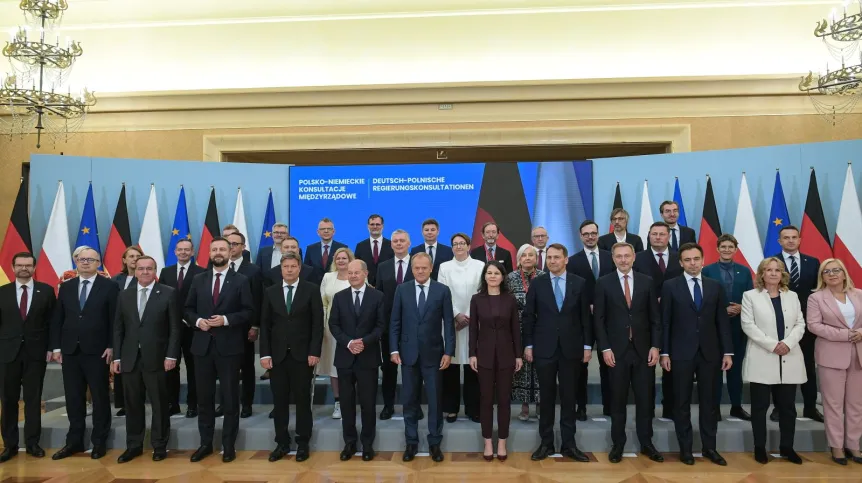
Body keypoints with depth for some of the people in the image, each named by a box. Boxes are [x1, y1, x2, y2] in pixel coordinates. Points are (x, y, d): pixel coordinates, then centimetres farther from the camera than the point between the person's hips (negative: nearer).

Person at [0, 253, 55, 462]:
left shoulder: (46, 290, 2)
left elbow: (52, 321, 3)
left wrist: (50, 348, -2)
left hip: (36, 352, -1)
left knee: (33, 399, 5)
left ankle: (32, 443, 15)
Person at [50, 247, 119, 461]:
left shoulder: (109, 286, -3)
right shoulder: (66, 287, 10)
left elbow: (115, 320, -5)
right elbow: (57, 319, 11)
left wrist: (111, 347, -11)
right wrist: (56, 347, 4)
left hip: (97, 351, -4)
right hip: (70, 350, 4)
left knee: (100, 397, 4)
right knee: (73, 398, 10)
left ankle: (99, 442, 15)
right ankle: (74, 441, 21)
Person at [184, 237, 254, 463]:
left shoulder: (241, 280, -1)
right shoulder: (198, 279, 9)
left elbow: (249, 311, -4)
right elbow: (188, 309, 12)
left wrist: (226, 320, -17)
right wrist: (198, 321, -8)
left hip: (229, 346, -3)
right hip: (203, 345, 3)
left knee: (230, 397, 5)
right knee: (204, 397, 11)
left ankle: (229, 445, 17)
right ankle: (205, 443, 24)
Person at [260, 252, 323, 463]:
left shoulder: (311, 290, 0)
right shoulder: (271, 292, 8)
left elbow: (317, 323, -3)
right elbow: (265, 325, 6)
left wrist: (314, 352, -10)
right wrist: (265, 353, -2)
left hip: (302, 354, -2)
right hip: (277, 355, 2)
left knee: (302, 400, 6)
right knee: (279, 401, 7)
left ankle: (302, 443, 17)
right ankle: (282, 443, 19)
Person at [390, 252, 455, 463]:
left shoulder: (442, 290, -1)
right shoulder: (402, 289, 3)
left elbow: (449, 323, -2)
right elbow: (395, 322, 3)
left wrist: (448, 352, -8)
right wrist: (394, 349, -4)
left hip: (433, 353, -1)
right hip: (408, 353, 1)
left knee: (435, 400, 6)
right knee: (409, 400, 9)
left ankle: (434, 443, 20)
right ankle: (411, 442, 22)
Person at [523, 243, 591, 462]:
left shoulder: (579, 283, 2)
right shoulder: (537, 283, 1)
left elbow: (585, 317, 4)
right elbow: (528, 316, 2)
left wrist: (587, 345, 1)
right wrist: (528, 345, -1)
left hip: (571, 348, 0)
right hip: (544, 348, 0)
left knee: (569, 397, 7)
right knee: (546, 396, 7)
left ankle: (569, 444, 17)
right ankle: (546, 443, 17)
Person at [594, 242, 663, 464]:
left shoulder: (647, 282, 4)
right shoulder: (603, 283, -1)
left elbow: (655, 318, 6)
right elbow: (599, 319, -2)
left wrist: (655, 346, -1)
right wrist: (605, 348, -8)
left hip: (643, 350, 2)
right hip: (616, 350, -1)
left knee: (645, 399, 8)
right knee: (618, 400, 7)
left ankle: (646, 443, 22)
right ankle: (618, 444, 18)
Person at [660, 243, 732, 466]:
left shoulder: (715, 286, 7)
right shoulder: (670, 286, -1)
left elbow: (722, 321, 7)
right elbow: (665, 322, -2)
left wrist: (727, 351, 1)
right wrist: (664, 352, -6)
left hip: (709, 353, 2)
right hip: (681, 353, -2)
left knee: (708, 402, 10)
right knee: (682, 402, 6)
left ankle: (709, 447, 21)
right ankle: (685, 448, 17)